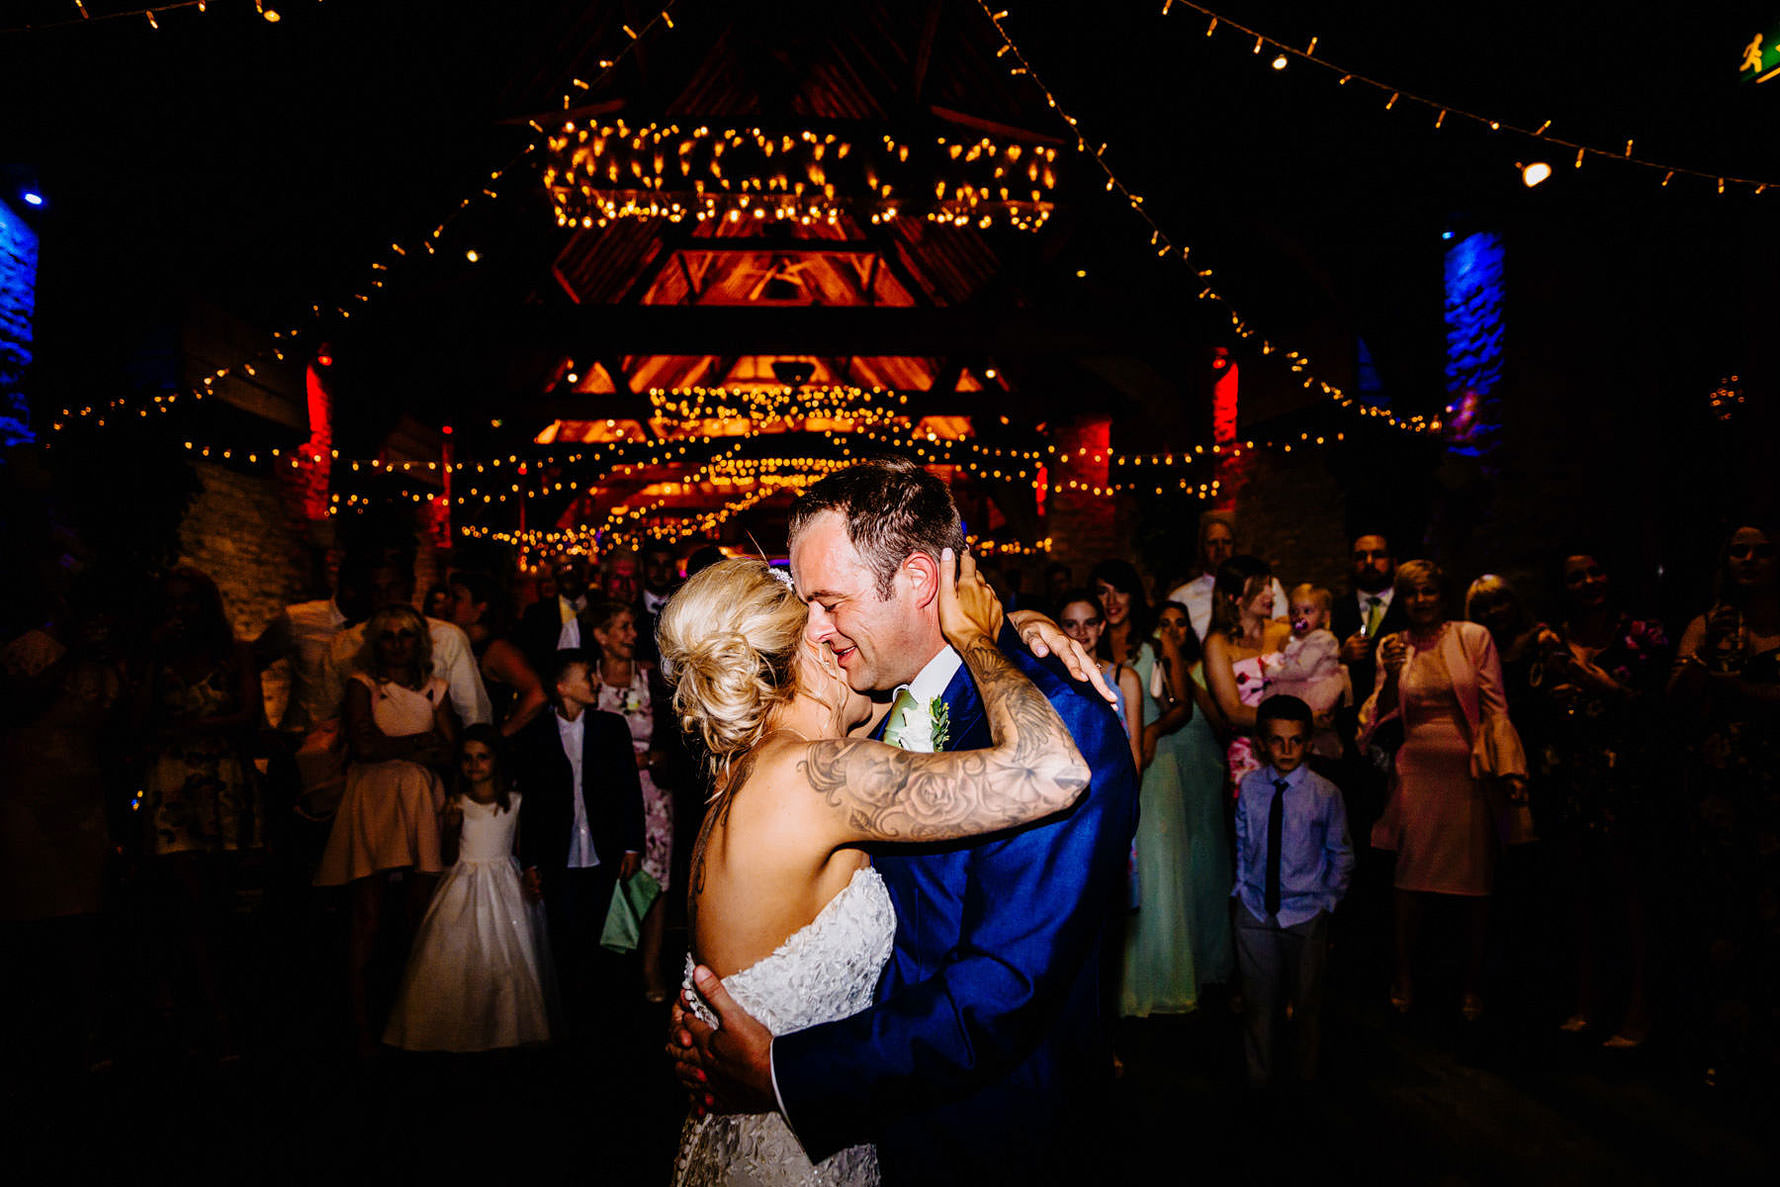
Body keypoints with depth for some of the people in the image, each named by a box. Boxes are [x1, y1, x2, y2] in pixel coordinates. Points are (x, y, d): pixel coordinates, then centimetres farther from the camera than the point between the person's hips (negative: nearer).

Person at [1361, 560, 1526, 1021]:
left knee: (1476, 884, 4)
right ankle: (1403, 974, 20)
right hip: (1416, 770, 1)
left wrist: (1509, 769, -7)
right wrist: (1392, 674, -11)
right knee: (1411, 880, 3)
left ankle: (1473, 983, 19)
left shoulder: (1474, 637, 2)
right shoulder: (1392, 647, 7)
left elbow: (1495, 707, 1)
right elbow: (1384, 715, 6)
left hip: (1468, 772, -1)